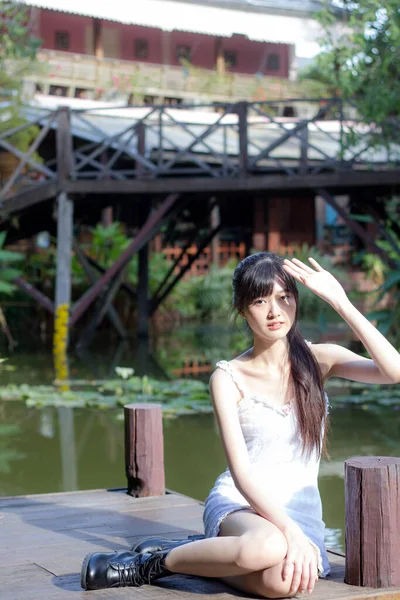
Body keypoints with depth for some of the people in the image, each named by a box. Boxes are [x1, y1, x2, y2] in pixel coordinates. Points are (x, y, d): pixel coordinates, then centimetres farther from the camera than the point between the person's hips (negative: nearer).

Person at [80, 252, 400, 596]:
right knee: (269, 547, -41)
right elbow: (241, 471, -13)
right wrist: (289, 530, -28)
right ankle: (151, 563, -14)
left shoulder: (318, 360, 2)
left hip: (301, 512, 2)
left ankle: (198, 552, -4)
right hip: (240, 504, -2)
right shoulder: (229, 378, -3)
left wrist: (340, 302, -19)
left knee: (283, 580, -36)